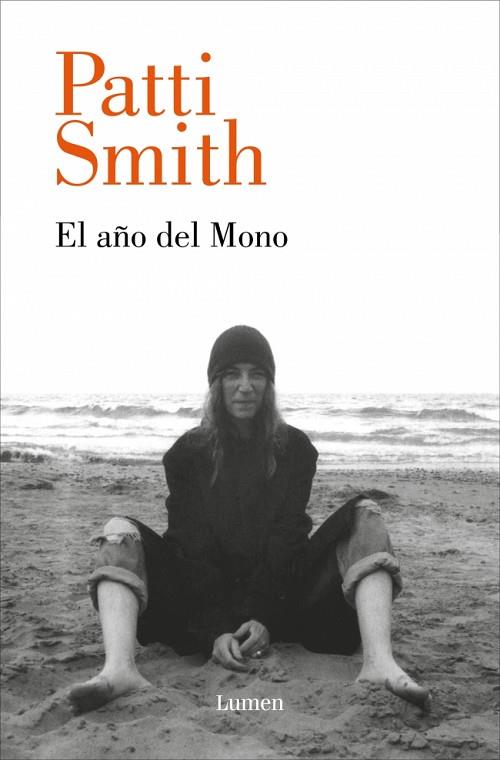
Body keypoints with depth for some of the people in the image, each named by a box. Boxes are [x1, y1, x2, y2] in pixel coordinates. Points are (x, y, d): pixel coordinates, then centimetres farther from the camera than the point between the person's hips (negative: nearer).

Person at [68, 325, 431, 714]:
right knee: (121, 532, -21)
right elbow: (192, 546, -9)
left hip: (278, 596, 0)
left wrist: (264, 618, -21)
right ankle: (119, 669, -46)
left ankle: (379, 664, -39)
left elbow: (287, 539, -7)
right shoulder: (189, 452, 1)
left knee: (365, 516, -18)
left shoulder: (294, 448, 3)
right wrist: (215, 631, -23)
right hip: (203, 603, 0)